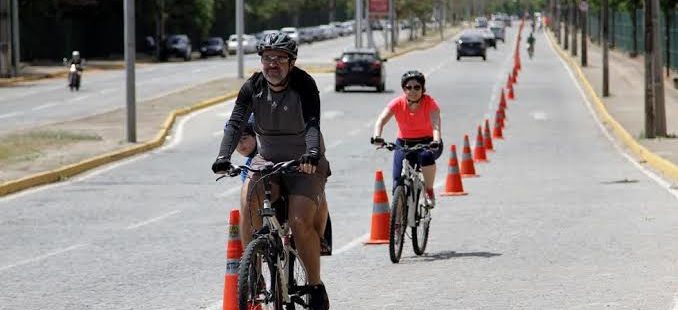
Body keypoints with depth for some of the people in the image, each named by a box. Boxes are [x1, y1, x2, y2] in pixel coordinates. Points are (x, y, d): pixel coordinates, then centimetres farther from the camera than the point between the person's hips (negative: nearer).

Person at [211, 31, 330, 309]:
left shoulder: (303, 84, -16)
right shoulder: (253, 87, -6)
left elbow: (312, 123, -29)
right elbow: (236, 123, -16)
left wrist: (312, 153, -49)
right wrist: (223, 156, -34)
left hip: (304, 164, -3)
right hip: (267, 160, 3)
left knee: (300, 223, -21)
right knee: (248, 199, -27)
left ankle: (316, 286, -2)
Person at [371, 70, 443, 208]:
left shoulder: (430, 103, -15)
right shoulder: (398, 103, -13)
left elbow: (436, 125, -30)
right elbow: (381, 119, -26)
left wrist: (436, 142, -51)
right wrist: (377, 136, -46)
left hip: (427, 143, -2)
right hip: (404, 144, 2)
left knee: (426, 156, -37)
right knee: (398, 185, -12)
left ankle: (429, 192, -17)